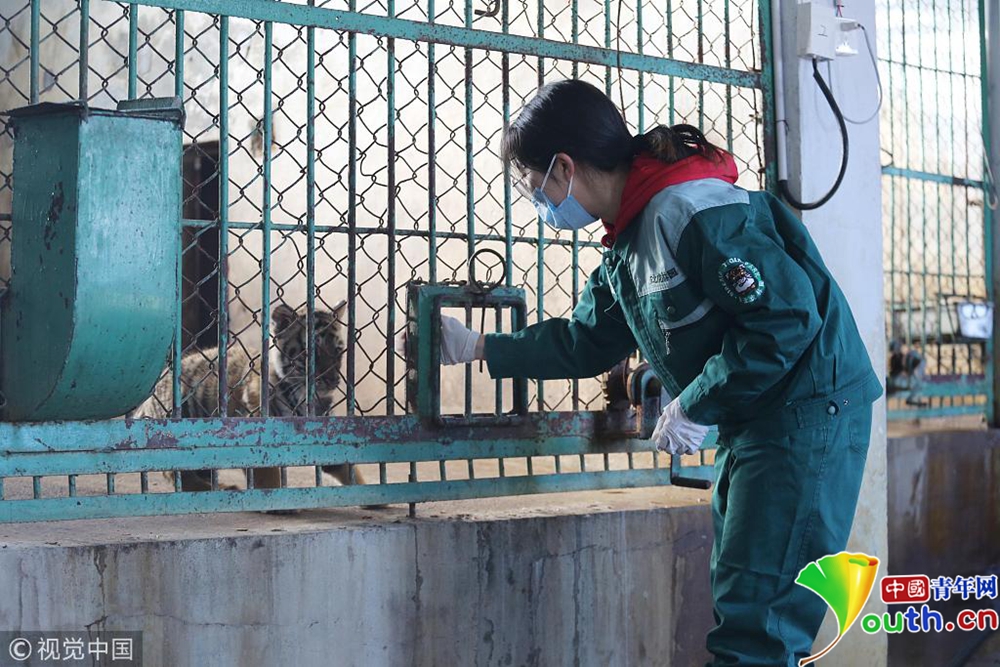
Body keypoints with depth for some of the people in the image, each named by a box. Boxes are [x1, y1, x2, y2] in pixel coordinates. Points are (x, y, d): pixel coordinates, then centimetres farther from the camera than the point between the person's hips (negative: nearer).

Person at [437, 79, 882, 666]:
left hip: (807, 413, -10)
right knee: (741, 610, 15)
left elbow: (786, 318, -24)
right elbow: (583, 343, 23)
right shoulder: (626, 247, 11)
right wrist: (478, 349, 23)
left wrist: (694, 407, -17)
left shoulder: (693, 211, -20)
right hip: (751, 421, 10)